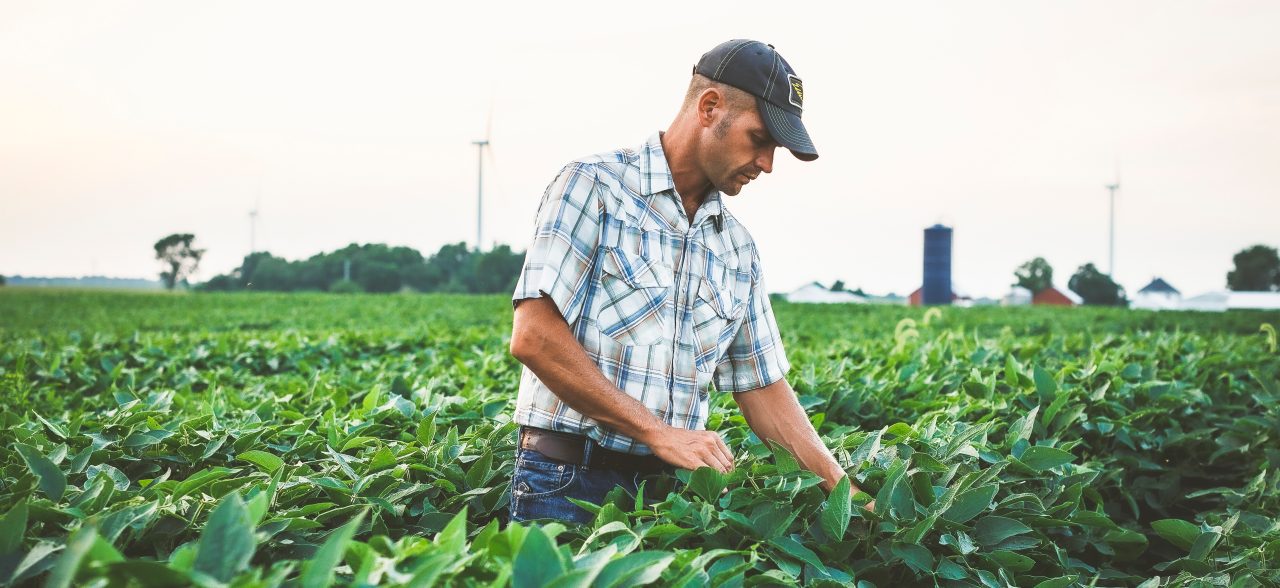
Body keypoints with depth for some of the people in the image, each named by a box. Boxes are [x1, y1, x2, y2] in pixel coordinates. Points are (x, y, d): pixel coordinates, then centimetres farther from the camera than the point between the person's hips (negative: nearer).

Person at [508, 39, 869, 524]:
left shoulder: (738, 248, 12)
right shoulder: (593, 186, -7)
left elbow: (762, 385, 15)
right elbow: (534, 337, -16)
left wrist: (841, 486, 4)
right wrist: (659, 431, -18)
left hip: (671, 485, 5)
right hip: (567, 483, -5)